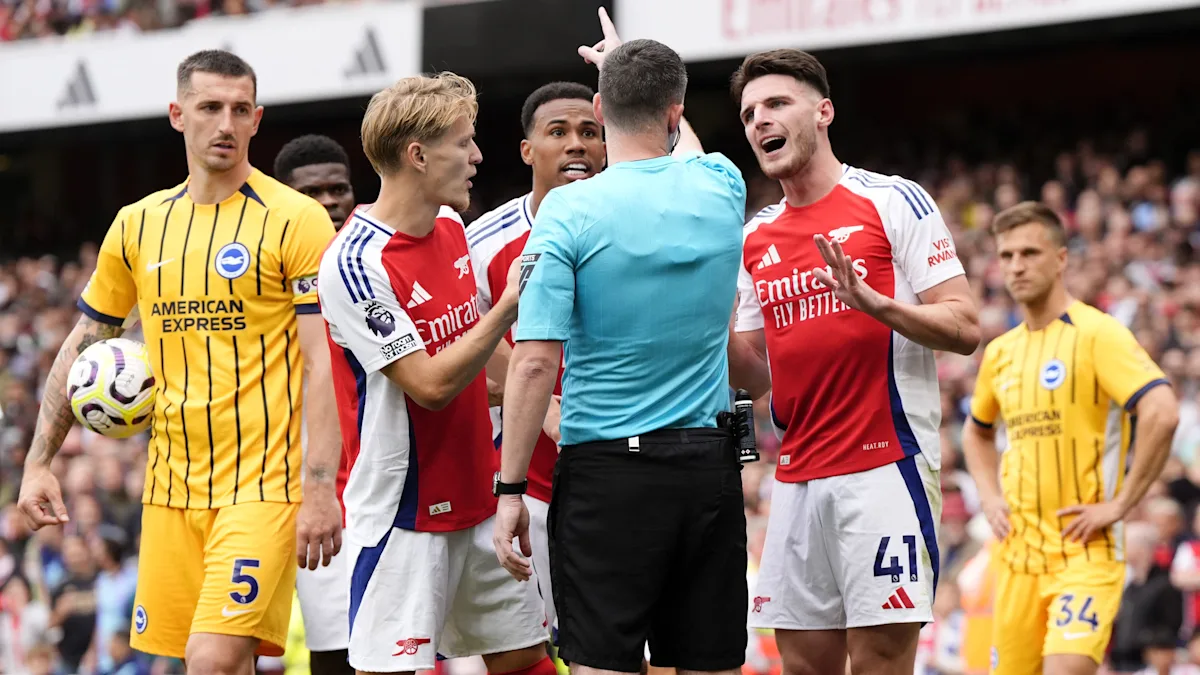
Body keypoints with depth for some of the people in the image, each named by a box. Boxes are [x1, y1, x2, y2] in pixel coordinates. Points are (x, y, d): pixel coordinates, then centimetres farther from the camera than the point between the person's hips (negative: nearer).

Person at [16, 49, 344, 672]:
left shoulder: (294, 220, -5)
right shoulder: (137, 225, 10)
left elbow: (324, 364, -10)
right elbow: (83, 345, 18)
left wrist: (320, 489, -18)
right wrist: (39, 460, 12)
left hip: (264, 482, -5)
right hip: (171, 486, 5)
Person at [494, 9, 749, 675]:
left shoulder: (569, 210, -9)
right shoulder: (720, 189, 3)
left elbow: (534, 363, -14)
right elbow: (684, 148, 32)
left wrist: (510, 489, -8)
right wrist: (629, 65, 48)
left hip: (605, 471, -4)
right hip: (708, 466, 4)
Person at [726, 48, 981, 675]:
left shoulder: (893, 202, -2)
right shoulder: (755, 240, 15)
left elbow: (964, 328, -7)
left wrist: (875, 303, -22)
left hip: (885, 468, -6)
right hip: (797, 477, 6)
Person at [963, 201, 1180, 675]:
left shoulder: (1097, 334, -10)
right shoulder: (1000, 352, 12)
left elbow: (1162, 414, -22)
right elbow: (977, 432, 31)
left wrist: (1119, 504, -19)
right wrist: (990, 499, 14)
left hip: (1086, 552, -7)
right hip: (1019, 555, 7)